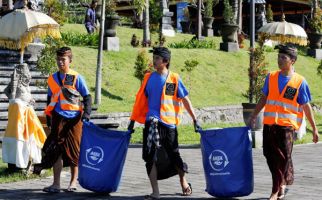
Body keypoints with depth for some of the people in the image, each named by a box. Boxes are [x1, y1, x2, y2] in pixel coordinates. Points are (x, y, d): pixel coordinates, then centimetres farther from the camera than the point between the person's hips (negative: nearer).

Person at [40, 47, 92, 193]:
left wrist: (86, 114, -12)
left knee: (74, 151, 5)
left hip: (74, 119, -3)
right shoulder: (52, 78, 9)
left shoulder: (76, 78, -2)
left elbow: (87, 97, 1)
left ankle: (73, 182, 18)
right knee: (56, 150, -1)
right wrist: (49, 119, 15)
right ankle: (56, 184, 3)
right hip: (58, 119, 3)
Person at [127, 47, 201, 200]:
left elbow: (185, 100, 2)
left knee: (173, 155, 9)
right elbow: (140, 100, 12)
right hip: (151, 122, 2)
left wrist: (195, 120, 0)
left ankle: (184, 183, 34)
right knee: (151, 157, -4)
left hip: (168, 123, -2)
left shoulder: (174, 78, -1)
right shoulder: (149, 77, 7)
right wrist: (133, 120, 12)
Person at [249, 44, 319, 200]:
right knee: (271, 156, 5)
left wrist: (314, 128, 2)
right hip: (269, 124, 3)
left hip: (287, 125, -3)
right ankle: (284, 183, 26)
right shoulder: (271, 77, 6)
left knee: (283, 158, -1)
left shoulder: (300, 82, -3)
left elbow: (306, 106, 1)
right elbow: (263, 99, 16)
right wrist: (253, 116, 12)